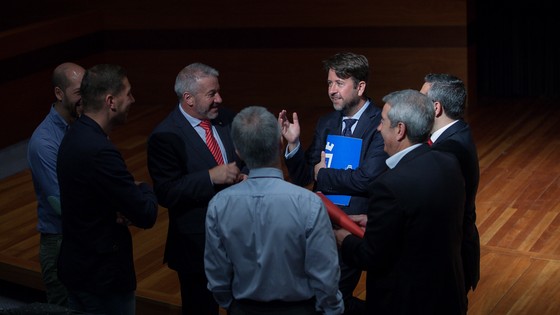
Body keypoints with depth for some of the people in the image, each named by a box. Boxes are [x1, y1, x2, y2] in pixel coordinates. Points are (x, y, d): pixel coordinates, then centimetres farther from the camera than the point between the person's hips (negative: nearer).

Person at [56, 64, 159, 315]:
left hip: (77, 265, 9)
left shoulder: (76, 135, 3)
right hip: (103, 276, -9)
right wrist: (145, 190, -3)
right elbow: (146, 215, -25)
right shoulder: (99, 151, -28)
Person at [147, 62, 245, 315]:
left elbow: (243, 160, 15)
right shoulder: (165, 137, -17)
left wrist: (243, 176, -8)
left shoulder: (225, 118, 2)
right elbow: (166, 193, -21)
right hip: (198, 245, -5)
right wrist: (211, 177, -27)